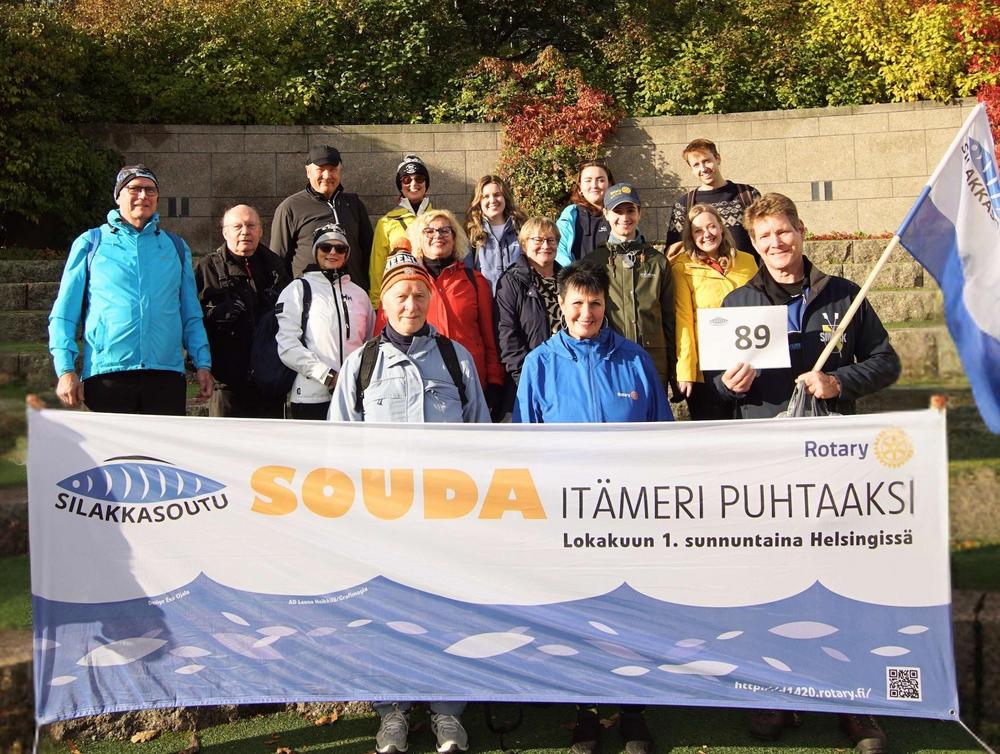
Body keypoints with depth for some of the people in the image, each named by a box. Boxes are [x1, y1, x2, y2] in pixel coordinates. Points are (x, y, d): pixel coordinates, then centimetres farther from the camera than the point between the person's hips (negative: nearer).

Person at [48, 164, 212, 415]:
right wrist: (66, 369, -4)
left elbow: (191, 315, 17)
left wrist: (203, 364, 6)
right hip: (106, 375, -2)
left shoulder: (176, 247, 18)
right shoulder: (90, 243, 10)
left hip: (167, 374, 2)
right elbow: (64, 313, 7)